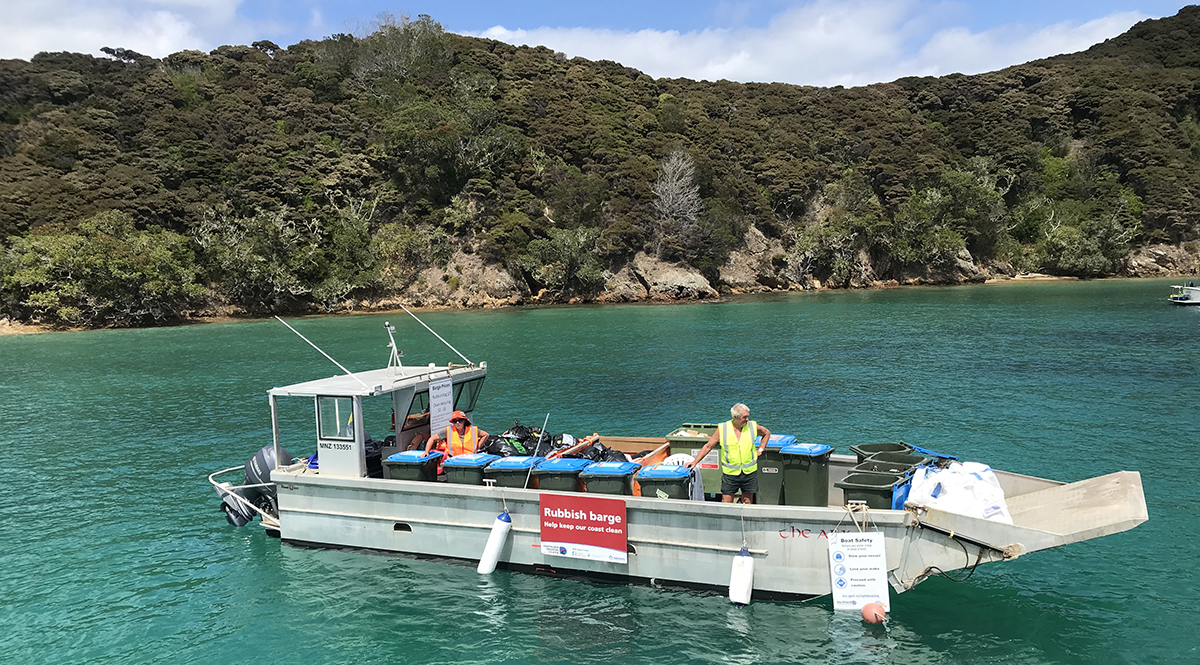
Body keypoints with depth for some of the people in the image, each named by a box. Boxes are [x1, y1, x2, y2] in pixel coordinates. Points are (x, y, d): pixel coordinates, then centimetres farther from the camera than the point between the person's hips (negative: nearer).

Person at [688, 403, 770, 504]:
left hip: (749, 472, 1)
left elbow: (767, 433, 19)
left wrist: (760, 449, 10)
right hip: (730, 472, -1)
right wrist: (695, 462, -5)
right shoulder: (722, 429, -6)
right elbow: (708, 446, -1)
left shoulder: (753, 426, -2)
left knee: (747, 502, 9)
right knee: (726, 503, -1)